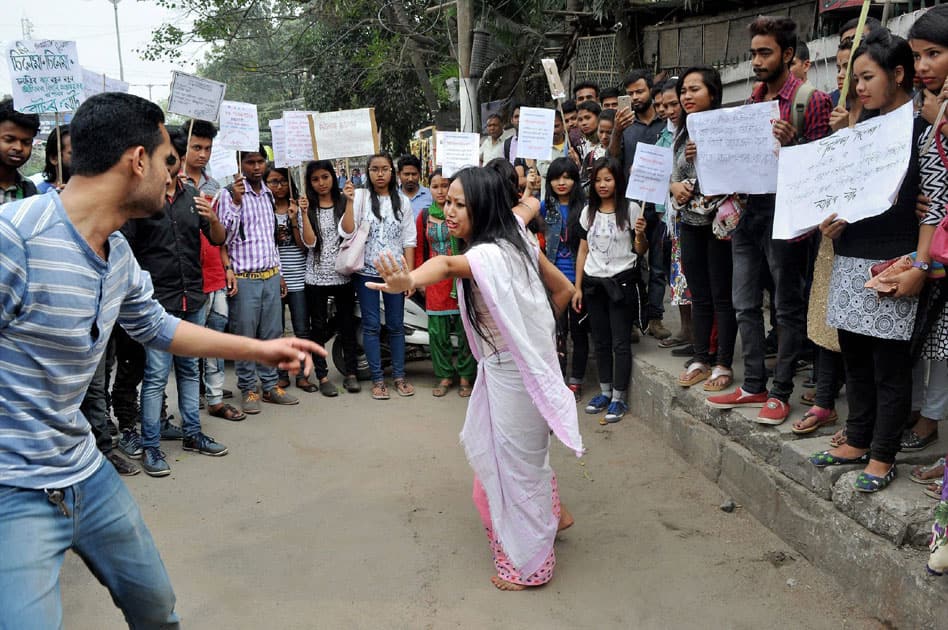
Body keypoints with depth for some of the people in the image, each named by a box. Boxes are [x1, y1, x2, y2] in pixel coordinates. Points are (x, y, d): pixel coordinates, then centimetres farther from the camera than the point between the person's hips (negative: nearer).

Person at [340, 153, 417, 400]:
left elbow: (409, 240, 5)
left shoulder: (402, 201, 6)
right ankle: (377, 379, 13)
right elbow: (347, 232, -11)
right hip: (366, 272, -2)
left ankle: (399, 376, 18)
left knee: (396, 325, 7)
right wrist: (349, 202, -22)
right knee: (371, 326, 4)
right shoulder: (360, 196, -2)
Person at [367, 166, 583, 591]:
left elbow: (447, 265, -51)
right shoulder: (515, 242, 0)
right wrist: (536, 327, 16)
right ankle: (549, 513, 46)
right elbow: (563, 289, 8)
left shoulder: (489, 255, -27)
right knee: (484, 442, 26)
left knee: (515, 461, 6)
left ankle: (529, 564, 27)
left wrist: (409, 281, -70)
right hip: (503, 365, 10)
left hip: (513, 371, -10)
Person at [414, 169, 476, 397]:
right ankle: (444, 376, 18)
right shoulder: (425, 215, 10)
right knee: (437, 330, 4)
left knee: (464, 328, 1)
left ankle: (465, 376, 14)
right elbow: (420, 248, 15)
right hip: (435, 280, 3)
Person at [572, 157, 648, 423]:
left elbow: (640, 251, -1)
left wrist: (640, 234, -23)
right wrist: (578, 287, 7)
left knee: (620, 343, -1)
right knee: (601, 341, 12)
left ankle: (619, 398, 7)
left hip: (621, 282, -4)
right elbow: (583, 251, 10)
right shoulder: (588, 211, 8)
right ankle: (605, 392, 24)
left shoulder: (631, 209, -4)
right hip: (593, 283, 4)